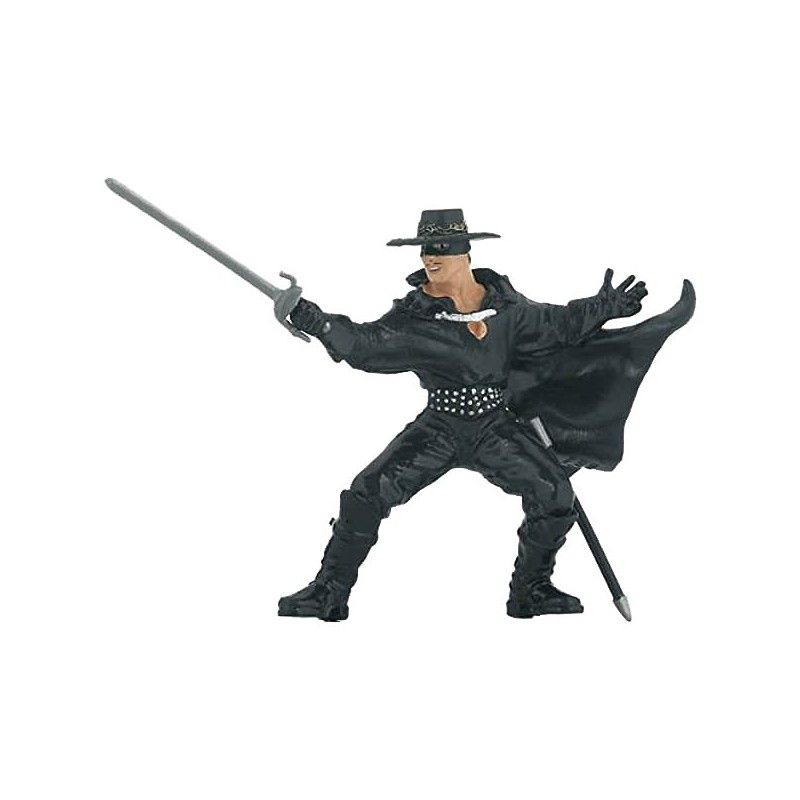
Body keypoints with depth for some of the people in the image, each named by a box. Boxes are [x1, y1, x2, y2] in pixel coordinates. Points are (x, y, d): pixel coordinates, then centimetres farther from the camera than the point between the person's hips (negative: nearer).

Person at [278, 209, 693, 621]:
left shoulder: (504, 304, -4)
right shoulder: (415, 311, -10)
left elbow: (557, 324, 11)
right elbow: (366, 345, -18)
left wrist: (604, 307, 10)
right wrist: (315, 320, -30)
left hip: (497, 426, 2)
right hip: (439, 428, -2)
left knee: (554, 492, -11)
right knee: (367, 493, -14)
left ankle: (530, 591, 10)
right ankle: (328, 592, 1)